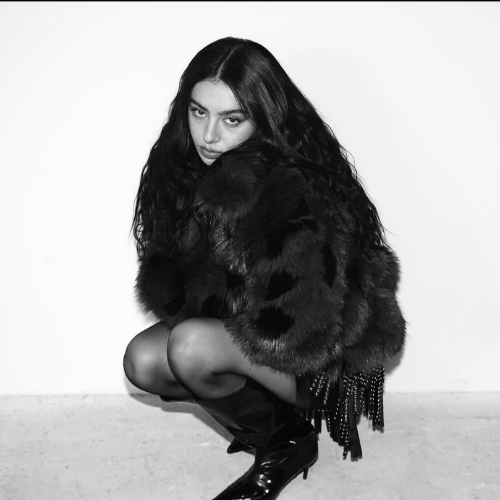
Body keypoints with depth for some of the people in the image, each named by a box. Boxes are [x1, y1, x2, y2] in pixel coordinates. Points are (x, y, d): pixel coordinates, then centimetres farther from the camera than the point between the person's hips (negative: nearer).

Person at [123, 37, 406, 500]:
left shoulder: (294, 188, -30)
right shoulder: (187, 163, -4)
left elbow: (302, 327, -31)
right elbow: (163, 272, 4)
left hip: (323, 359, -7)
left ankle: (286, 442, 1)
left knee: (191, 347, -29)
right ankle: (279, 424, 7)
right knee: (143, 361, -12)